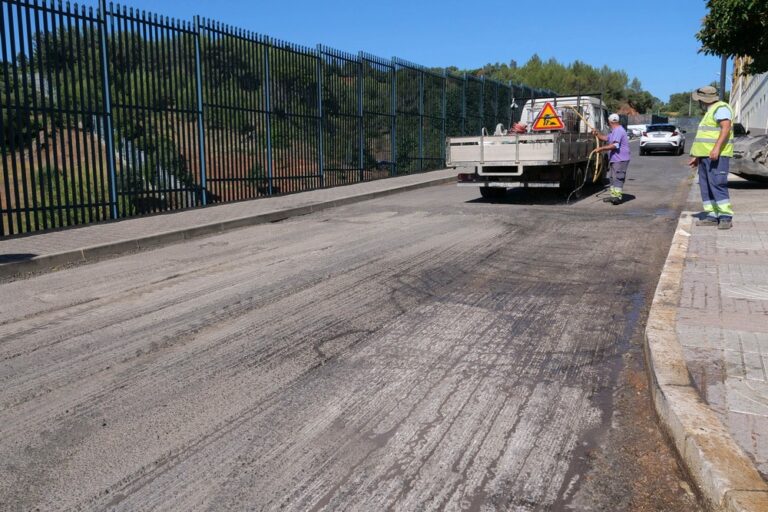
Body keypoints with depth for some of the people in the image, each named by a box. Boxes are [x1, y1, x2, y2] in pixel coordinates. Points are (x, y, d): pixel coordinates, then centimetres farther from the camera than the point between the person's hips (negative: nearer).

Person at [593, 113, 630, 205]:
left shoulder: (618, 131, -17)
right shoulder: (614, 131, 18)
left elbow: (614, 145, -27)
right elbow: (606, 138, 27)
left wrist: (601, 148, -25)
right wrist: (597, 134, 14)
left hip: (620, 159, -11)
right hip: (615, 159, 11)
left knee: (618, 178, -12)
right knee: (613, 178, 15)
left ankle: (618, 197, -13)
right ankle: (614, 195, 22)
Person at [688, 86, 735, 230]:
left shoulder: (721, 108, -7)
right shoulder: (710, 111, 24)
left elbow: (726, 128, -21)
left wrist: (717, 148, -32)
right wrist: (697, 156, 24)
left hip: (717, 155, -10)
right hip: (706, 155, 10)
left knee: (717, 184, -16)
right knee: (706, 186, 6)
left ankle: (726, 217, -17)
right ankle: (712, 216, 7)